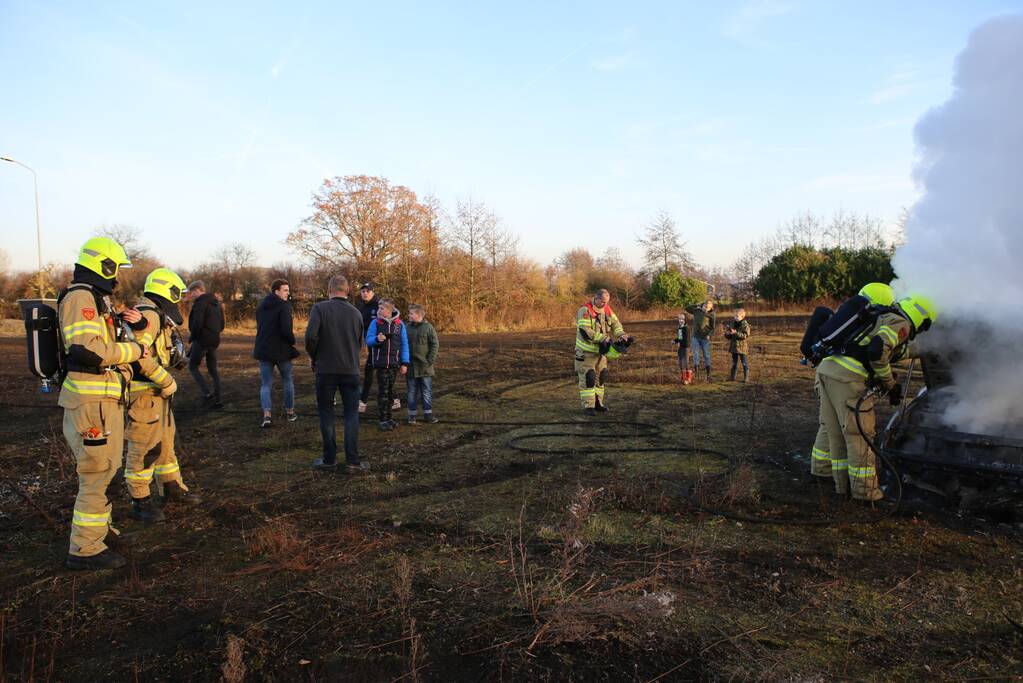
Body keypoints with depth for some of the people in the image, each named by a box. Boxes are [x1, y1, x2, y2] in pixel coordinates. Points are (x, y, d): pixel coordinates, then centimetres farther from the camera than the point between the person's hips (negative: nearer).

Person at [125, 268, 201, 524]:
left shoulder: (157, 316, 15)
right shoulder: (148, 315, -18)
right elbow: (139, 353, -28)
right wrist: (166, 381, -22)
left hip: (157, 391, 11)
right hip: (143, 393, -11)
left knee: (165, 442, 19)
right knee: (144, 448, -1)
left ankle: (173, 488, 32)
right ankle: (140, 502, 9)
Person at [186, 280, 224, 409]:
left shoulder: (200, 302, -11)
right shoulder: (216, 303, 17)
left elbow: (197, 322, -21)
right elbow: (221, 325, 20)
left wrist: (192, 337, -7)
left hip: (202, 340, -8)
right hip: (214, 340, 8)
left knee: (192, 367, 2)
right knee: (212, 369, 12)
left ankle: (207, 394, -11)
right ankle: (217, 400, 12)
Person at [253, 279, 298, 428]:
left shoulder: (261, 306, 9)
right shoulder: (284, 306, -14)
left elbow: (260, 327, 17)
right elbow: (286, 330, -22)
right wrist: (292, 341, -3)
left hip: (263, 349, 5)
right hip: (282, 350, -4)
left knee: (266, 384, 6)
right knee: (288, 381, 15)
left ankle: (267, 414, -11)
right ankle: (290, 412, 23)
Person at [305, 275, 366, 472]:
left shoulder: (320, 308, -8)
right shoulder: (356, 313, 4)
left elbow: (311, 336, -19)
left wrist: (313, 357, -2)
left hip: (325, 369, -2)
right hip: (351, 370, 2)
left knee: (326, 413, 10)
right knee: (351, 414, 9)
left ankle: (329, 459, 15)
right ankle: (352, 460, 6)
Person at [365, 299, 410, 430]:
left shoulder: (399, 324, 1)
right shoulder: (375, 323, -1)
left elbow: (404, 344, 4)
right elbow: (368, 340, 0)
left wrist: (404, 363, 2)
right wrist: (377, 339, -23)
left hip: (394, 363, 2)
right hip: (380, 363, -2)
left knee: (391, 390, 10)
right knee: (383, 391, -4)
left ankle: (389, 417, 19)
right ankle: (383, 420, 1)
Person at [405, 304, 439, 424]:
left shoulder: (428, 327, -6)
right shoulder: (407, 328, 3)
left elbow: (435, 345, -5)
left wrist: (430, 360, -11)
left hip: (425, 366, -3)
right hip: (411, 366, 3)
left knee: (427, 391, 6)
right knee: (412, 392, 10)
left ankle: (428, 414, 16)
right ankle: (412, 415, 17)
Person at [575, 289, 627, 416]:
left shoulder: (607, 309, 4)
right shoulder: (585, 310, -19)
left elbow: (615, 322, 4)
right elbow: (585, 331, -27)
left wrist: (621, 334, -17)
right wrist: (603, 338, -31)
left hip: (601, 350, 8)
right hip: (586, 351, -7)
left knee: (601, 377, 13)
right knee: (588, 378, -7)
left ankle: (598, 403, 24)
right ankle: (588, 406, -3)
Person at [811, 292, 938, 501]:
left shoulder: (880, 317, 29)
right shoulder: (900, 323, 0)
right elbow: (878, 351, -16)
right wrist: (889, 383, -3)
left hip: (826, 367, 9)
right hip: (848, 377, -9)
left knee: (836, 432, 15)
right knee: (859, 434, 3)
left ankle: (843, 484, 24)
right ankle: (864, 489, 12)